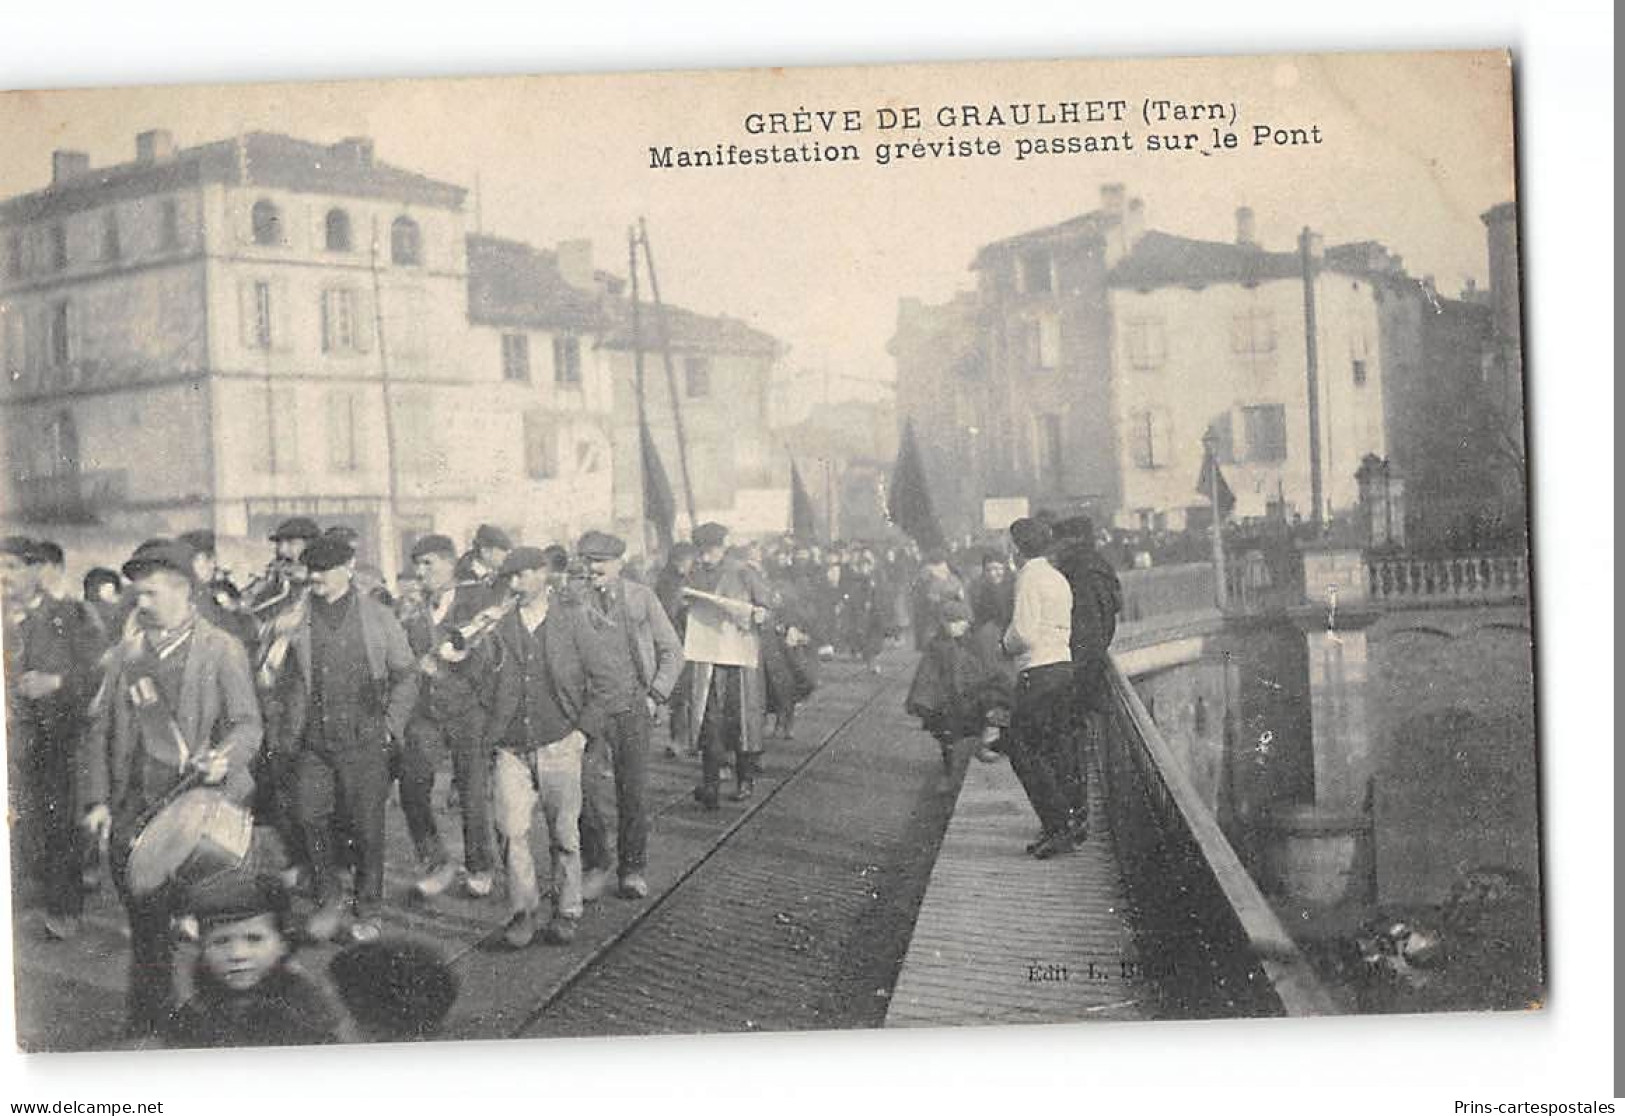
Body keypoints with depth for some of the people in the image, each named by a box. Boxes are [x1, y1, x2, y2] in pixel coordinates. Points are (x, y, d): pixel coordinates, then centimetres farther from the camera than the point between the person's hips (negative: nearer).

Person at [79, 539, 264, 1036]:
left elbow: (247, 724, -3)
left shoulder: (222, 650, 2)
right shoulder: (125, 653, 14)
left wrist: (224, 758, -24)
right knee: (145, 929, 7)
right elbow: (98, 731, 13)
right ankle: (143, 1032, 20)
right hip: (133, 814, 3)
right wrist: (95, 800, 2)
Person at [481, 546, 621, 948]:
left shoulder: (573, 624, 1)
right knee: (512, 832, -9)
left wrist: (583, 730, -4)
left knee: (564, 835, 5)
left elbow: (607, 682, 1)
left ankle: (566, 914, 17)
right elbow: (491, 690, 15)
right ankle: (523, 913, 2)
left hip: (559, 747, -1)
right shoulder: (501, 630, 7)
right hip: (511, 750, 2)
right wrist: (490, 736, 5)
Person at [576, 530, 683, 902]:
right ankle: (597, 863, 10)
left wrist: (656, 695, -1)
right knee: (587, 786, -7)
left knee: (634, 791, 4)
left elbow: (672, 651, 7)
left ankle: (632, 868, 17)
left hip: (633, 707, 0)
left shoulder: (642, 597, 3)